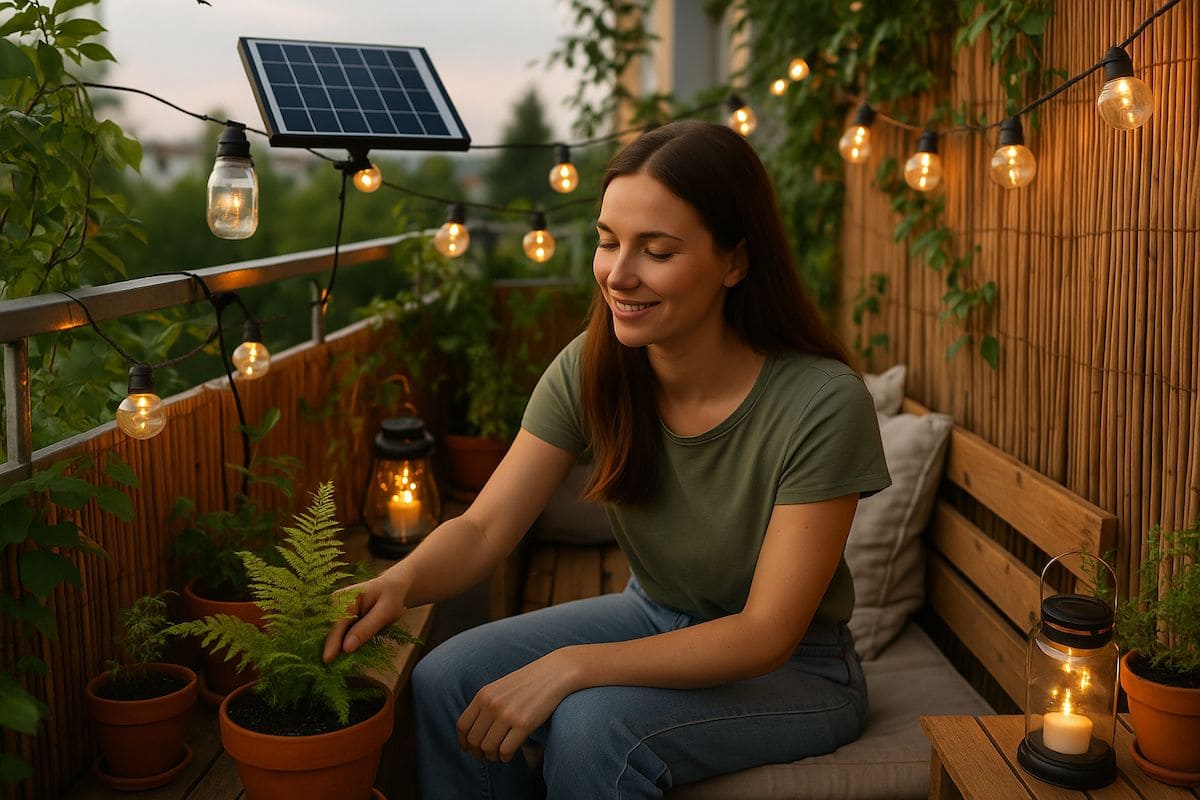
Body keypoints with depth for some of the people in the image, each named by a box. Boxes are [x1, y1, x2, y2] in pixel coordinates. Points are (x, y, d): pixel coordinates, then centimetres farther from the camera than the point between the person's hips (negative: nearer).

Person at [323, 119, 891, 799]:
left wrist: (571, 666, -35)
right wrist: (402, 581, -37)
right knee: (444, 681, -14)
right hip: (655, 617, 5)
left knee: (592, 724, -30)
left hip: (796, 671, -4)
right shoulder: (591, 370, -13)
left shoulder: (823, 404, -27)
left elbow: (767, 633, -26)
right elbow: (484, 528, -13)